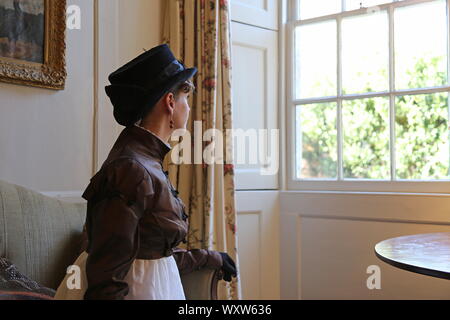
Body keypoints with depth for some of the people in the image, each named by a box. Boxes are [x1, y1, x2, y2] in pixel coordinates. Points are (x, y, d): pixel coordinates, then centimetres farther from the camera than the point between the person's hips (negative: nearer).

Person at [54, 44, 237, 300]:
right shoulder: (132, 171, -21)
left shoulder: (147, 161, 7)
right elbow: (106, 279, -23)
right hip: (135, 290, -9)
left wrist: (210, 258, 26)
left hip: (154, 284, 9)